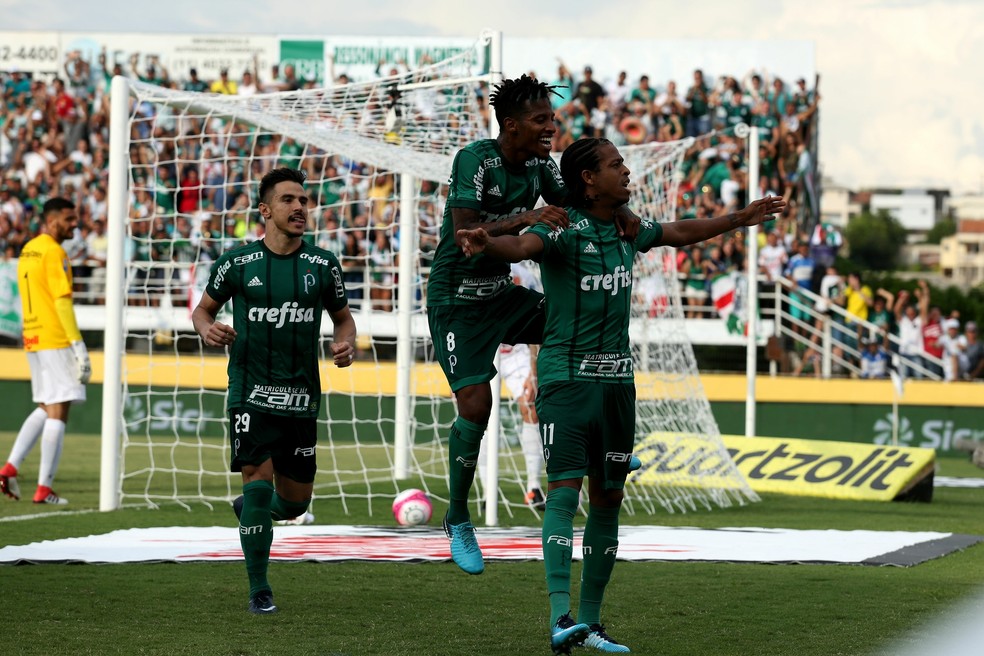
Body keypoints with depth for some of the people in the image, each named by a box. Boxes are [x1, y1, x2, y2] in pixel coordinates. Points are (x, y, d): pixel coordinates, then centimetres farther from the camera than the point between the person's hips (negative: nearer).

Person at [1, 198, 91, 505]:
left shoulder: (27, 251, 15)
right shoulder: (54, 253, -12)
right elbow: (62, 302, -18)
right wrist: (78, 345, -18)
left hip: (33, 340, 9)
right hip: (56, 340, -9)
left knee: (45, 409, 17)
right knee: (58, 411, -5)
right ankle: (44, 488, -6)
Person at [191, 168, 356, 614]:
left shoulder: (322, 264, 4)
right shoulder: (237, 263, -2)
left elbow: (342, 316, 17)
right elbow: (203, 309, 11)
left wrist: (347, 344, -5)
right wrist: (207, 330, -12)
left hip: (301, 397, 3)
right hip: (250, 390, -3)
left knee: (296, 501, 8)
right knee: (259, 480, -15)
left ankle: (248, 509, 44)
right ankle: (258, 590, -1)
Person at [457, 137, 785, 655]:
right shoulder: (562, 228, -10)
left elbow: (680, 233, 31)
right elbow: (522, 245, -31)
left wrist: (740, 219, 41)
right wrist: (486, 243, -54)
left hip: (618, 381, 7)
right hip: (566, 378, -7)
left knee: (607, 500, 7)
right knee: (564, 490, -16)